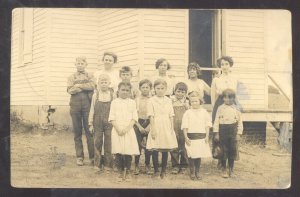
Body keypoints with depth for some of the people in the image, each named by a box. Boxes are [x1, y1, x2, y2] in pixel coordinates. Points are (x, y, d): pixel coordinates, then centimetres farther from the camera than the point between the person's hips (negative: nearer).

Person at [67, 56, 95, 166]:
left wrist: (78, 85, -7)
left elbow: (92, 86, -10)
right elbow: (70, 90, -4)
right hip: (75, 106, 1)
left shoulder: (89, 76, 11)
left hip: (87, 105, -1)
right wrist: (85, 87, -6)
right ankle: (79, 156, 10)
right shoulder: (71, 77, 13)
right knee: (77, 132, 4)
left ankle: (92, 157, -1)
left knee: (89, 131, -4)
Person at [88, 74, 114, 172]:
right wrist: (91, 124, 2)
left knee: (108, 143, 3)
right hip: (98, 123, 1)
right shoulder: (95, 95, 1)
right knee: (97, 143, 6)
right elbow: (92, 110, 4)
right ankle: (97, 164, 15)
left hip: (109, 123, -1)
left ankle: (108, 164, 13)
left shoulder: (112, 95, 0)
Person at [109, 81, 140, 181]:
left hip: (128, 130, 0)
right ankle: (121, 171, 11)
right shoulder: (114, 102, 6)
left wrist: (126, 128, -12)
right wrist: (118, 129, -11)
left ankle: (128, 171, 11)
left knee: (128, 152, -1)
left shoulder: (132, 102, 7)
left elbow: (134, 118, 1)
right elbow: (112, 118, 1)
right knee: (118, 152, 0)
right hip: (117, 130, 0)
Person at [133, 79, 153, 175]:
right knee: (138, 145, -2)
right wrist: (139, 126, -7)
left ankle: (147, 165, 15)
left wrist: (149, 126, -10)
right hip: (139, 123, 0)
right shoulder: (137, 100, 2)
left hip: (149, 123, 0)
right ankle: (136, 165, 9)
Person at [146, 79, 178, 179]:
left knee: (165, 150, 5)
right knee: (155, 150, -2)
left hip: (166, 128, 3)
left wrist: (172, 129, 4)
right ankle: (156, 171, 9)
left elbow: (171, 116, 9)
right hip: (156, 128, -2)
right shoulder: (151, 100, 0)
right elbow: (151, 116, -4)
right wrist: (152, 129, -10)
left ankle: (163, 171, 15)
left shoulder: (168, 100, 8)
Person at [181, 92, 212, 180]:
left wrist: (207, 136, 1)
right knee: (191, 155, 1)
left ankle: (197, 172, 21)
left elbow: (207, 125, 7)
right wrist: (186, 137, -6)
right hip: (191, 137, -1)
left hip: (201, 137, 2)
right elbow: (185, 126, -1)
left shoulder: (204, 112, 5)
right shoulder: (188, 113, -1)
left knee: (199, 155, 7)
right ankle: (192, 172, 16)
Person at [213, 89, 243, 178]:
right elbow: (216, 121, 2)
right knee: (224, 151, 2)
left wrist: (239, 133, -2)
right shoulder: (220, 108, 2)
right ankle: (224, 170, 13)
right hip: (223, 131, -1)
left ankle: (231, 169, 20)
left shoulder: (236, 109, 4)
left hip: (233, 131, 1)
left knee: (232, 151, 5)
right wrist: (216, 133, -3)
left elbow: (240, 122, 4)